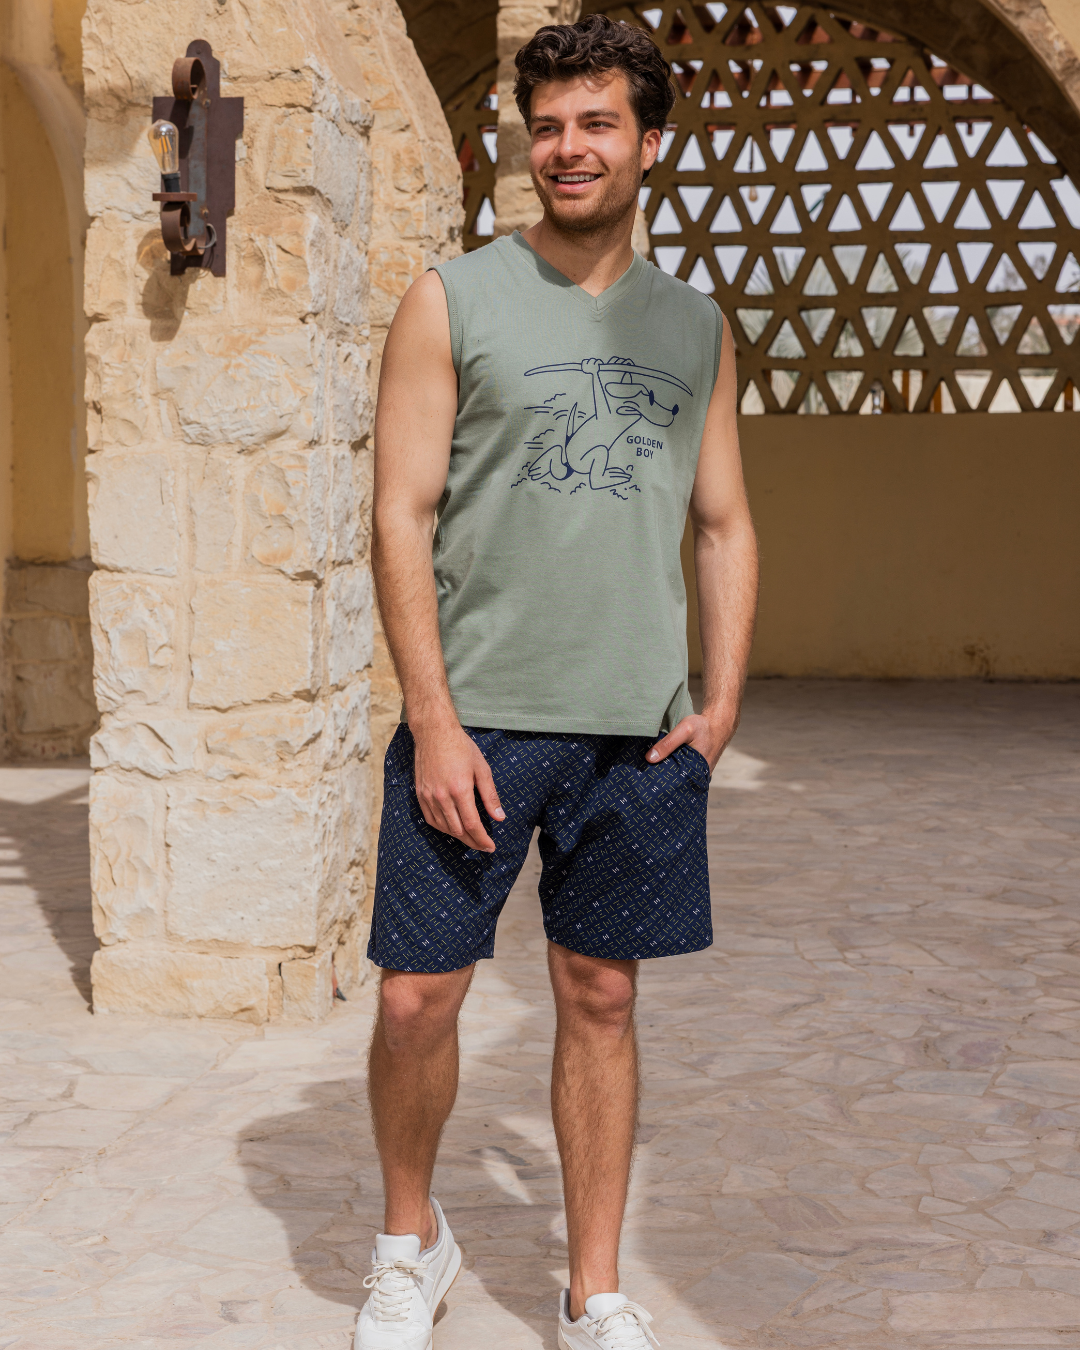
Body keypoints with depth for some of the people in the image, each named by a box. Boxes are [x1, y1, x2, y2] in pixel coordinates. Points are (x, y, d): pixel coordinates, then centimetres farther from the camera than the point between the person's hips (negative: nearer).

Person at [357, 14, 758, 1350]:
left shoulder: (696, 327, 12)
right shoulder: (453, 300, 1)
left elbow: (725, 527, 15)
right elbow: (402, 515, -4)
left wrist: (721, 701, 2)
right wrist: (433, 722, -11)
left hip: (638, 733, 3)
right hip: (475, 722, -2)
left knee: (601, 998, 8)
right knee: (418, 998, -1)